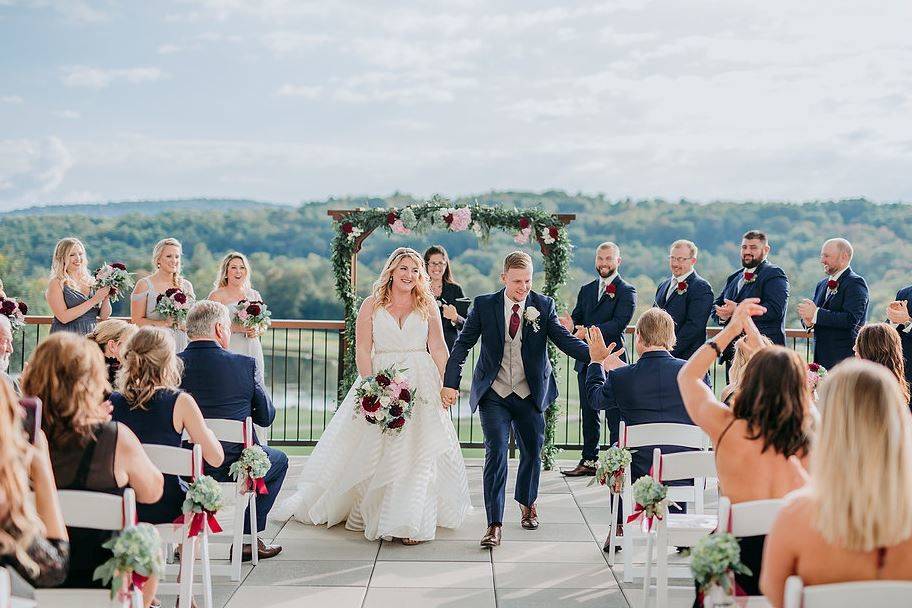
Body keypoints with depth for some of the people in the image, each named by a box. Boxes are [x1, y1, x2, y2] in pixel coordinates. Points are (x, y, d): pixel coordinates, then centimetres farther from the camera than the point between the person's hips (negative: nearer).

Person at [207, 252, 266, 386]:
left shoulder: (254, 295, 14)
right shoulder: (216, 296, 0)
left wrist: (256, 331, -1)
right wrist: (236, 328, -16)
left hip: (252, 351, 4)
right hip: (227, 351, -4)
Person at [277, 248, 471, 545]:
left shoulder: (428, 305, 7)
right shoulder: (372, 305, 3)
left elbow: (438, 348, 3)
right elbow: (362, 350, -3)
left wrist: (446, 385, -7)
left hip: (420, 386, 1)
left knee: (417, 452, -3)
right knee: (374, 451, 5)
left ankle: (410, 522, 3)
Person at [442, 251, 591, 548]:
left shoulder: (543, 305, -3)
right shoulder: (484, 305, -4)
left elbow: (564, 338, -12)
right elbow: (462, 345, -3)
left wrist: (593, 354, -31)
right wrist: (451, 383, -13)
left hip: (530, 394, 2)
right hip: (494, 394, -2)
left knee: (532, 451, 13)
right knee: (496, 452, -12)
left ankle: (527, 503, 42)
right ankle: (494, 524, -9)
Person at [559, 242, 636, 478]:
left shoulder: (626, 291, -4)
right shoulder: (586, 290, 16)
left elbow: (619, 323, -17)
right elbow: (576, 318, 10)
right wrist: (571, 326, -15)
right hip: (586, 360, 6)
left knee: (615, 414, -2)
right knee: (589, 413, 12)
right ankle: (589, 461, 20)